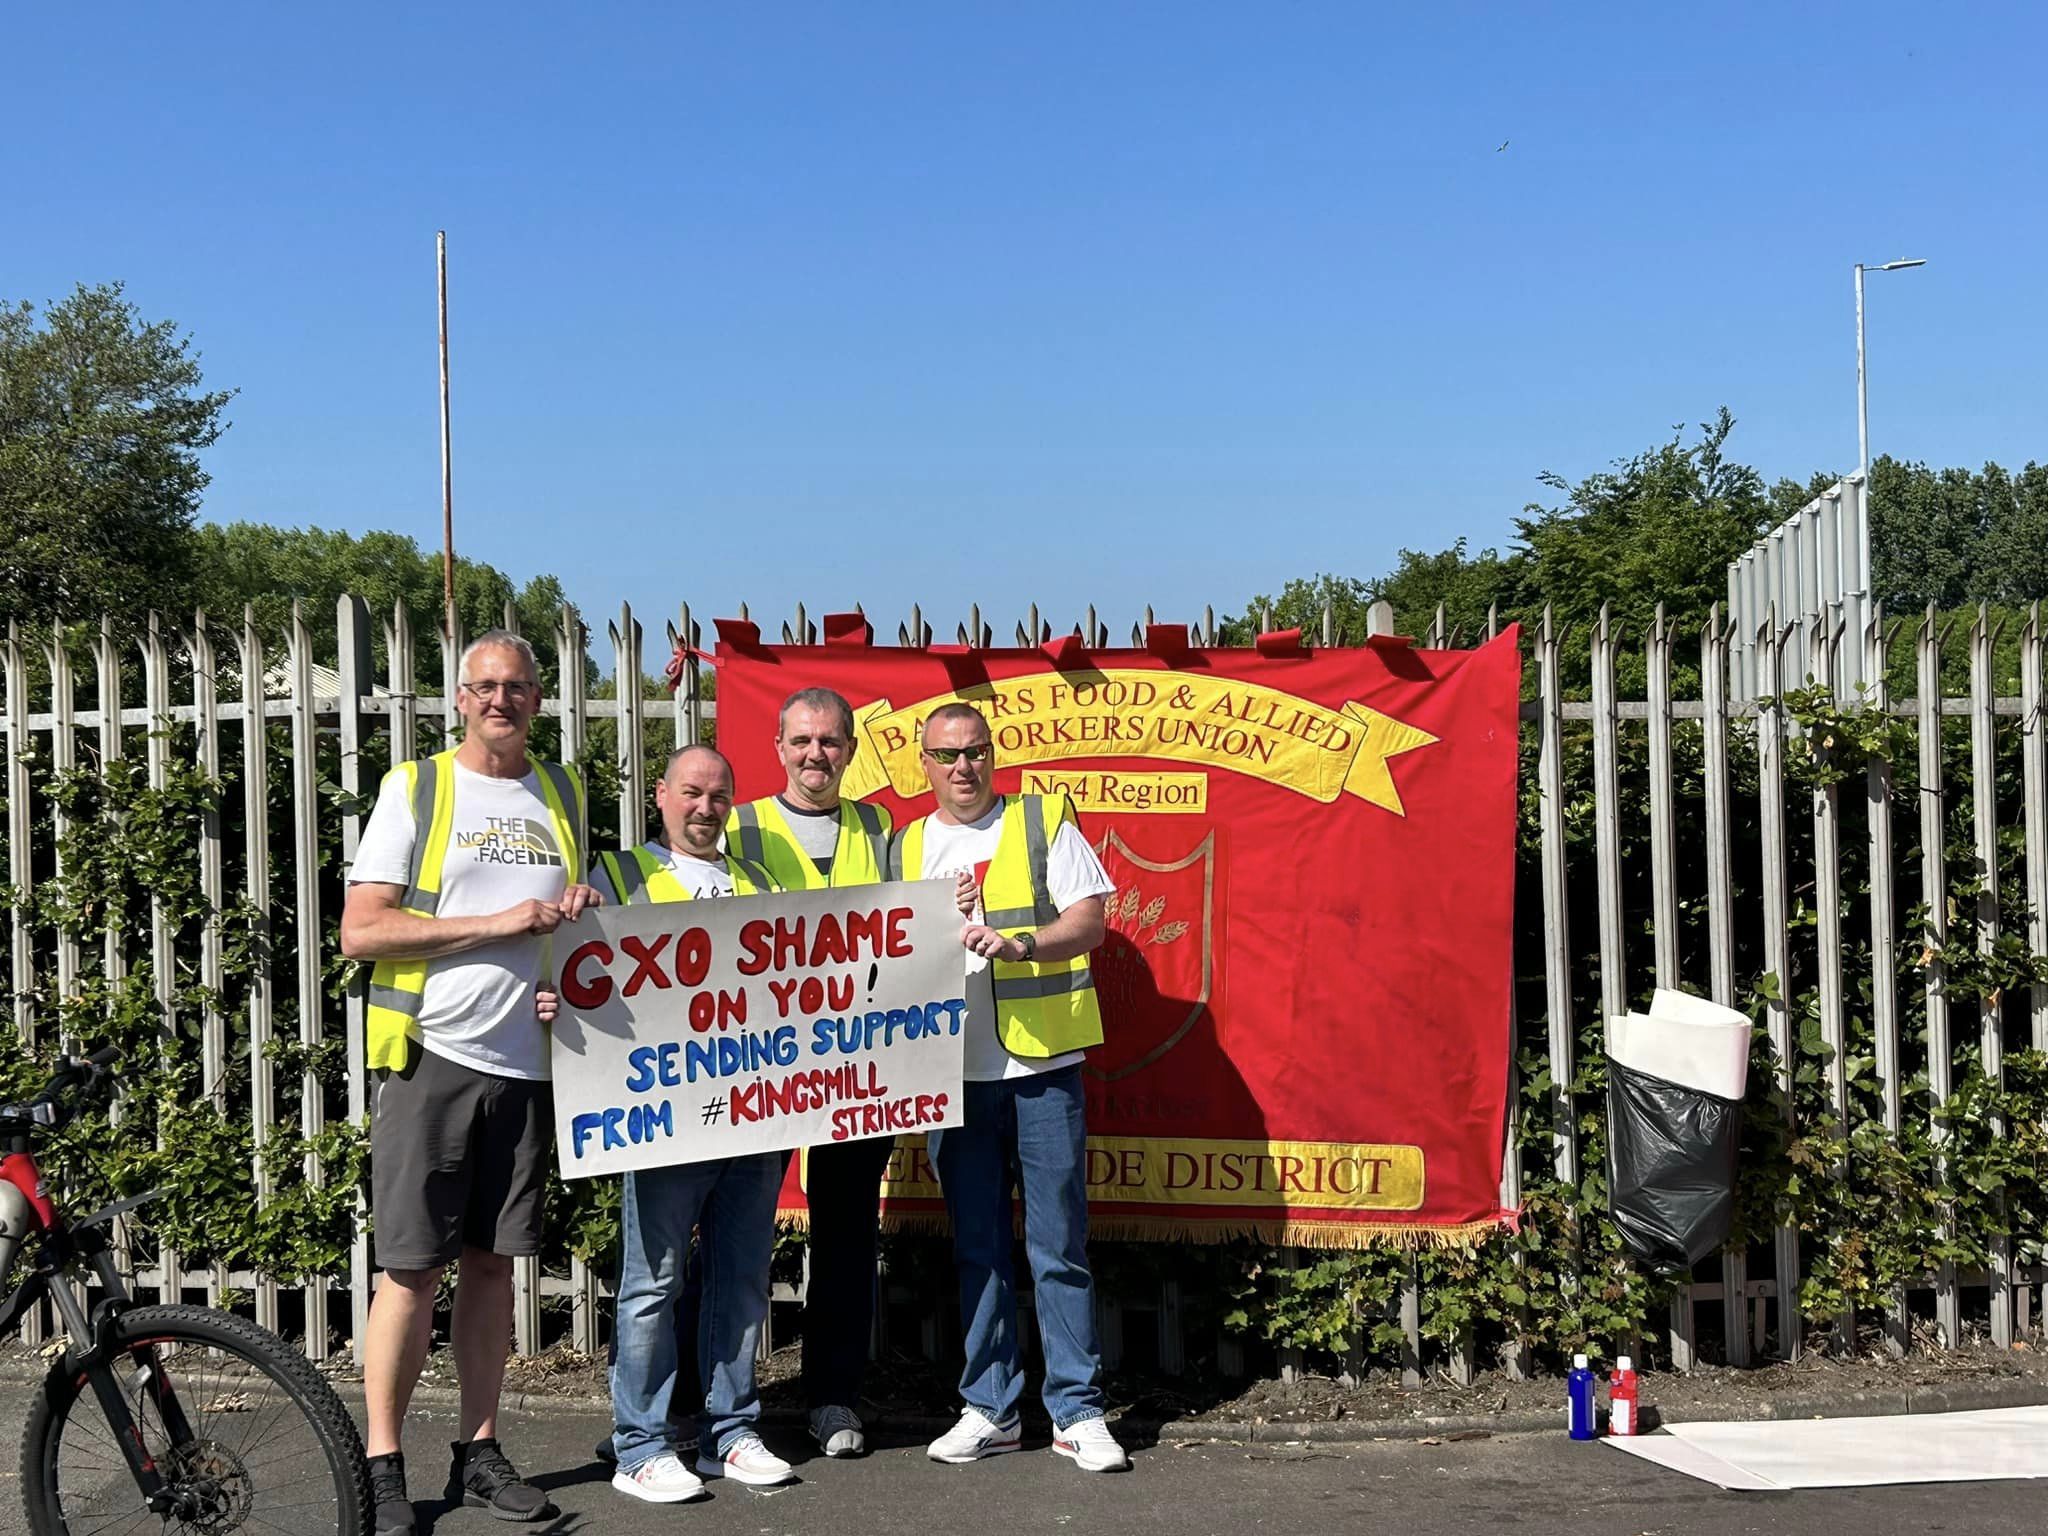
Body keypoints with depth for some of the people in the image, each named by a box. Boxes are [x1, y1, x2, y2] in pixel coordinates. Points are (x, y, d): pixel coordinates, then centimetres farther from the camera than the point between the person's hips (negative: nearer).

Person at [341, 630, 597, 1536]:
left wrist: (578, 913, 0)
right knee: (412, 1268, -2)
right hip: (431, 1056, -4)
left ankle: (479, 1453, 19)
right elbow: (360, 930, -8)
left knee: (491, 1260, 10)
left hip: (526, 1062, 4)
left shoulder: (563, 794, 14)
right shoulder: (415, 790, -1)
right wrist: (496, 923, -15)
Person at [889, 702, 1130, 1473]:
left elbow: (1089, 920, -5)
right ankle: (990, 1409, 18)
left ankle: (1077, 1411, 8)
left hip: (1042, 1066, -3)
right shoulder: (905, 848, 13)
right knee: (977, 1249, 9)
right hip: (953, 1072, 3)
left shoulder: (1044, 822, 3)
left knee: (1059, 1245, 0)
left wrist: (1019, 943, -21)